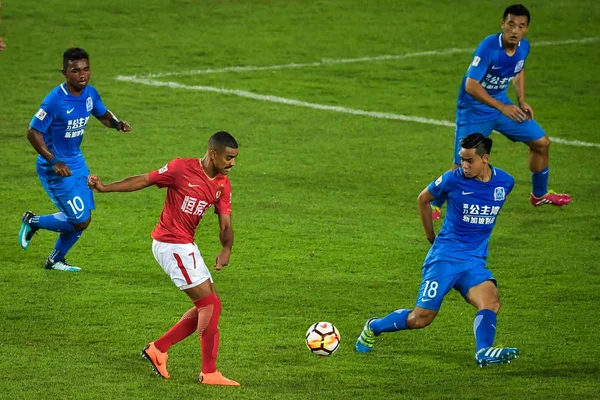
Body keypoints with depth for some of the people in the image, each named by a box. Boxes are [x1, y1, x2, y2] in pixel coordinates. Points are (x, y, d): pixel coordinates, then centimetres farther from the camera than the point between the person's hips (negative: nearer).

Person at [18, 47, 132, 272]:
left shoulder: (90, 93, -3)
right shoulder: (55, 100, -25)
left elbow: (102, 114, 16)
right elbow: (33, 132, -21)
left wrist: (116, 124, -6)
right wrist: (53, 161, -28)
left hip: (77, 163, 8)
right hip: (57, 169, -8)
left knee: (82, 219, 13)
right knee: (80, 221, -7)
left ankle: (55, 260, 34)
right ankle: (33, 222, 17)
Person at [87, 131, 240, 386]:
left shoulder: (222, 185, 5)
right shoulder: (182, 169, -15)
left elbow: (225, 223, 0)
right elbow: (143, 181, -8)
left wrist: (226, 250, -20)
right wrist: (104, 188, -13)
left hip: (186, 246, 8)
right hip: (171, 245, -8)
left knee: (206, 307, 11)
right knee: (211, 304, -8)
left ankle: (158, 349, 19)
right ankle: (209, 373, 0)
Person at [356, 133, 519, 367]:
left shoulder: (505, 182, 0)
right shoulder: (453, 180, -10)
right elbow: (423, 199, 9)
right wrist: (432, 237, 13)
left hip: (475, 261, 3)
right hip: (444, 257, -3)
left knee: (491, 302, -27)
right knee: (420, 319, -1)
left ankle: (484, 352, -39)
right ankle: (374, 327, 23)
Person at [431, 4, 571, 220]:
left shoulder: (523, 47, -7)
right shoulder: (489, 47, -29)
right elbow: (471, 85, -32)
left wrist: (521, 101, 5)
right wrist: (502, 108, -35)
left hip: (501, 104, 7)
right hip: (474, 110, -7)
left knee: (541, 142, 10)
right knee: (461, 167, -10)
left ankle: (539, 194, 31)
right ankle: (434, 204, 14)